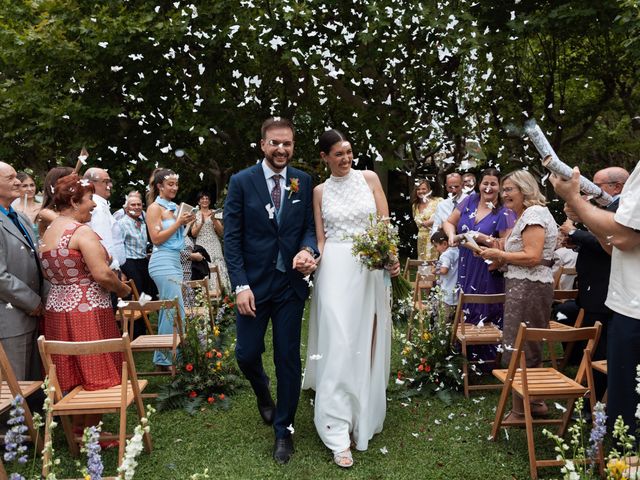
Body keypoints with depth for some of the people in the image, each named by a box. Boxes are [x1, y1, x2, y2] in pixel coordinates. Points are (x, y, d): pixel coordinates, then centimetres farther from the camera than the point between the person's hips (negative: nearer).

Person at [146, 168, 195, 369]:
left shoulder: (173, 207, 15)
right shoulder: (155, 208, -6)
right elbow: (156, 239, -13)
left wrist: (184, 223, 5)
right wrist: (178, 222, -14)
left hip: (174, 261, 8)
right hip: (163, 262, -8)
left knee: (168, 311, 11)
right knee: (176, 310, -10)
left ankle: (163, 359, 19)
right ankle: (167, 359, -1)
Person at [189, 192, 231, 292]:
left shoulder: (214, 213, 9)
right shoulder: (195, 215, 11)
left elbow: (221, 232, 5)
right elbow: (193, 233, 4)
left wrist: (214, 220, -8)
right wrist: (202, 222, -11)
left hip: (214, 244, 0)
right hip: (201, 245, 0)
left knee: (217, 267, -12)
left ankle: (220, 291, -11)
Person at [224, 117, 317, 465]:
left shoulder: (303, 182, 3)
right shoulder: (241, 182, -3)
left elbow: (309, 226, 6)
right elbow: (232, 237, -5)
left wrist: (307, 249, -17)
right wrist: (241, 285, -12)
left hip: (291, 283, 1)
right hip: (253, 283, -1)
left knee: (288, 358, 6)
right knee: (246, 354, 7)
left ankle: (284, 429, 25)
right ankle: (262, 390, 44)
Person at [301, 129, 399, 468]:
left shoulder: (369, 178, 7)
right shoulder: (319, 192, 9)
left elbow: (385, 222, 1)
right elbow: (320, 238, 7)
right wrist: (318, 266, -7)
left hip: (371, 267, 1)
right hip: (335, 267, -1)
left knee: (366, 341, 7)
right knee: (338, 343, -7)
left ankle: (364, 416, 27)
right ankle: (338, 434, -2)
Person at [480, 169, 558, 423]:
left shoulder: (533, 214, -13)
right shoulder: (527, 214, 19)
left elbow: (532, 257, -21)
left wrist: (499, 254, -13)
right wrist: (501, 258, 8)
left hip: (529, 288, -11)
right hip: (527, 287, 11)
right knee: (530, 349, 18)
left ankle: (519, 411, 7)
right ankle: (535, 401, 29)